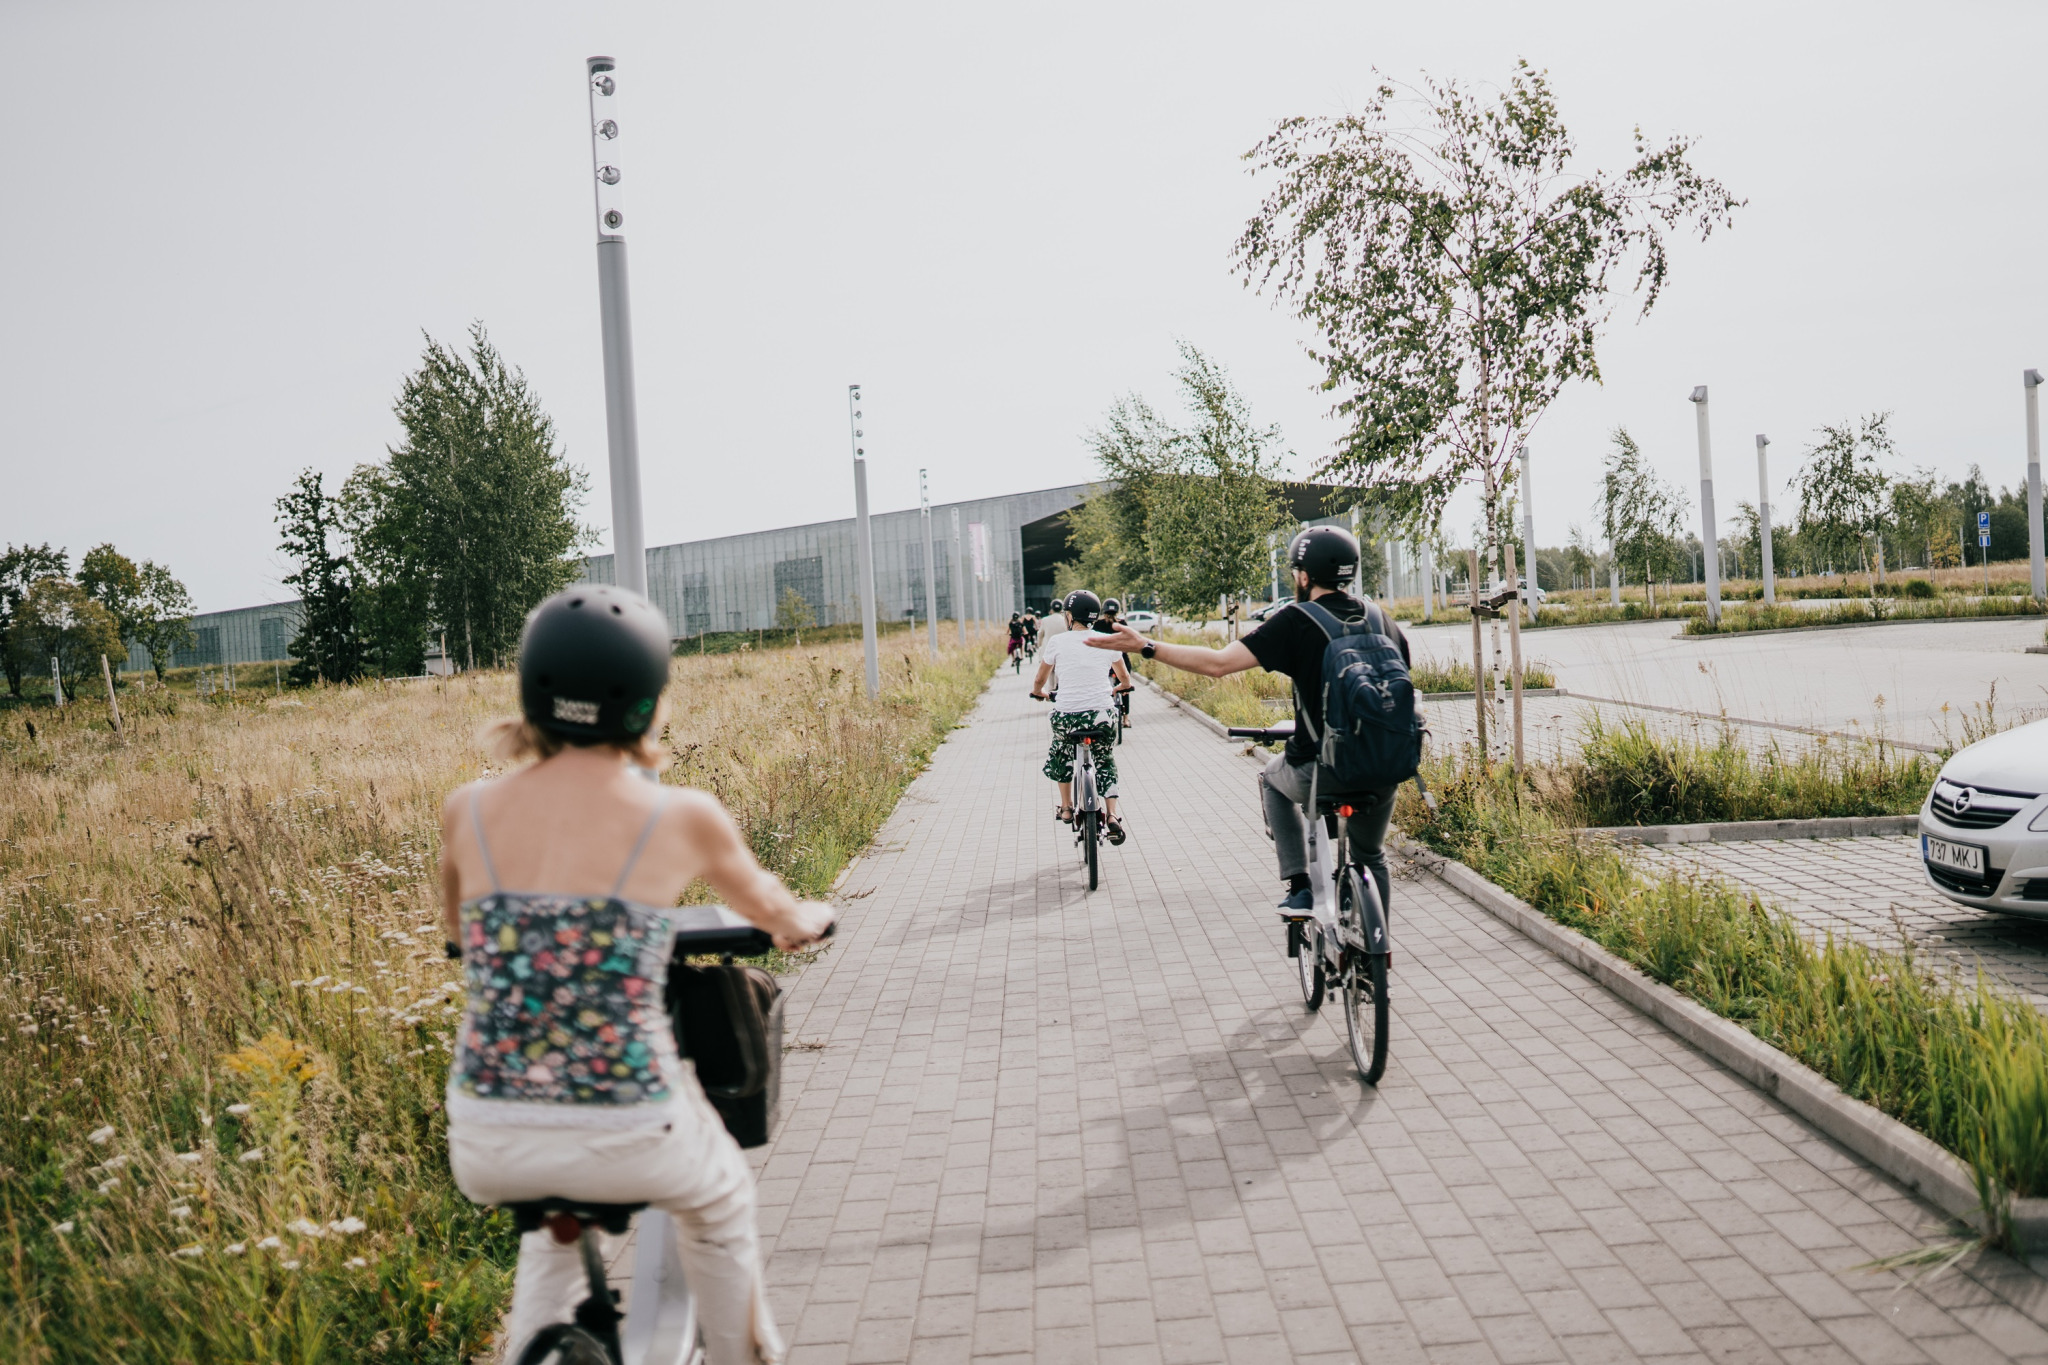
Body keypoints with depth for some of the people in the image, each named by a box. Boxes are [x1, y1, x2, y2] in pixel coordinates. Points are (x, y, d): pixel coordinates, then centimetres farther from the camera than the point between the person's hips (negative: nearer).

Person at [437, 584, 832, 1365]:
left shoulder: (468, 811, 0)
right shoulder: (682, 817, -7)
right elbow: (774, 914, 13)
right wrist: (807, 919, 37)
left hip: (486, 1150, 3)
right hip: (625, 1138, -3)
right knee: (719, 1203, 32)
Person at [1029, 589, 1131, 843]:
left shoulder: (1057, 642, 0)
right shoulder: (1106, 640, 4)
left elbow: (1038, 683, 11)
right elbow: (1125, 681, 18)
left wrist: (1039, 693, 33)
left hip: (1067, 716, -1)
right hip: (1103, 715, 1)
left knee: (1060, 755, 30)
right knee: (1106, 764, 22)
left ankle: (1066, 808, 32)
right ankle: (1112, 817, 6)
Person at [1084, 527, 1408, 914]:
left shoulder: (1296, 621, -10)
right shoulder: (1379, 617, 4)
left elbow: (1219, 664, -16)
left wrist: (1145, 646, -10)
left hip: (1316, 772, -4)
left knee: (1273, 779, 31)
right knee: (1371, 858, 28)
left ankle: (1299, 888, 20)